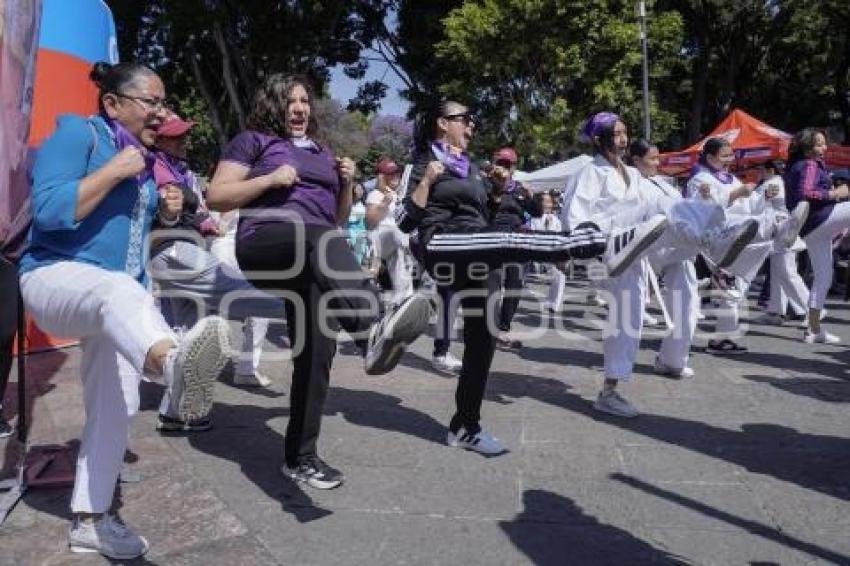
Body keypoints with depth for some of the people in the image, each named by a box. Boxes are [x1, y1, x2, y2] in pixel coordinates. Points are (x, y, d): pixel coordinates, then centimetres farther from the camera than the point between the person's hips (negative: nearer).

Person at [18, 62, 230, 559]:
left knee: (116, 405, 3)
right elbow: (48, 211, -20)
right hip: (57, 276, -8)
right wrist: (115, 171, -19)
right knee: (120, 290, -43)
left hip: (119, 292, 8)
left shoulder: (146, 155, 15)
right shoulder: (77, 132, -6)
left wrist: (163, 213, 6)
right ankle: (175, 364, -77)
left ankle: (89, 520, 15)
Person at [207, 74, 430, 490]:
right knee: (321, 238, -40)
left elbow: (338, 220, 28)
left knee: (316, 350, -7)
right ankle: (374, 330, -68)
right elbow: (215, 197, 4)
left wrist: (347, 184, 10)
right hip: (265, 244, -6)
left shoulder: (322, 153, 29)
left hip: (310, 265, 6)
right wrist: (271, 179, -7)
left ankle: (300, 457, 6)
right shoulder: (254, 140, 14)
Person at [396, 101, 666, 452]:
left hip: (476, 260, 7)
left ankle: (465, 427, 16)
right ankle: (606, 246, -45)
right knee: (514, 242, -32)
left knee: (482, 341, 5)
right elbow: (405, 221, -5)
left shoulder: (470, 166, 25)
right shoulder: (424, 163, 6)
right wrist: (427, 181, -14)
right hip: (443, 248, -7)